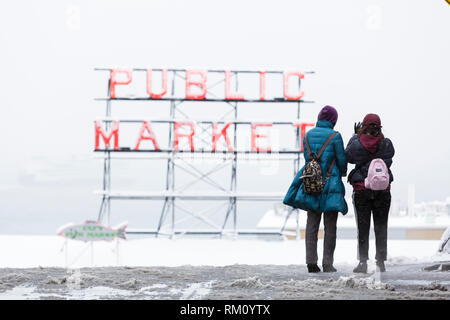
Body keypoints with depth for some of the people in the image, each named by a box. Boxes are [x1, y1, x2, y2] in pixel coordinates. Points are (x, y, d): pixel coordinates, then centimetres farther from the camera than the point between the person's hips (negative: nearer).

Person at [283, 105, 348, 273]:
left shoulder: (308, 135, 6)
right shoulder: (335, 136, -8)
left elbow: (308, 158, 8)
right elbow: (342, 160, -3)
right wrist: (342, 173, 18)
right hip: (331, 184, -4)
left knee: (312, 223, 6)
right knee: (330, 225, 2)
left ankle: (311, 261, 0)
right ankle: (327, 263, -1)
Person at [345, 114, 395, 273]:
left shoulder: (356, 144, -8)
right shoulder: (386, 144, -5)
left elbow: (348, 157, 10)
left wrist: (355, 135, 17)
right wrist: (378, 135, 14)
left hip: (361, 190, -1)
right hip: (383, 190, 1)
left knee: (363, 228, 4)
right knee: (381, 227, 9)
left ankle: (363, 262, 1)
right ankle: (381, 262, 9)